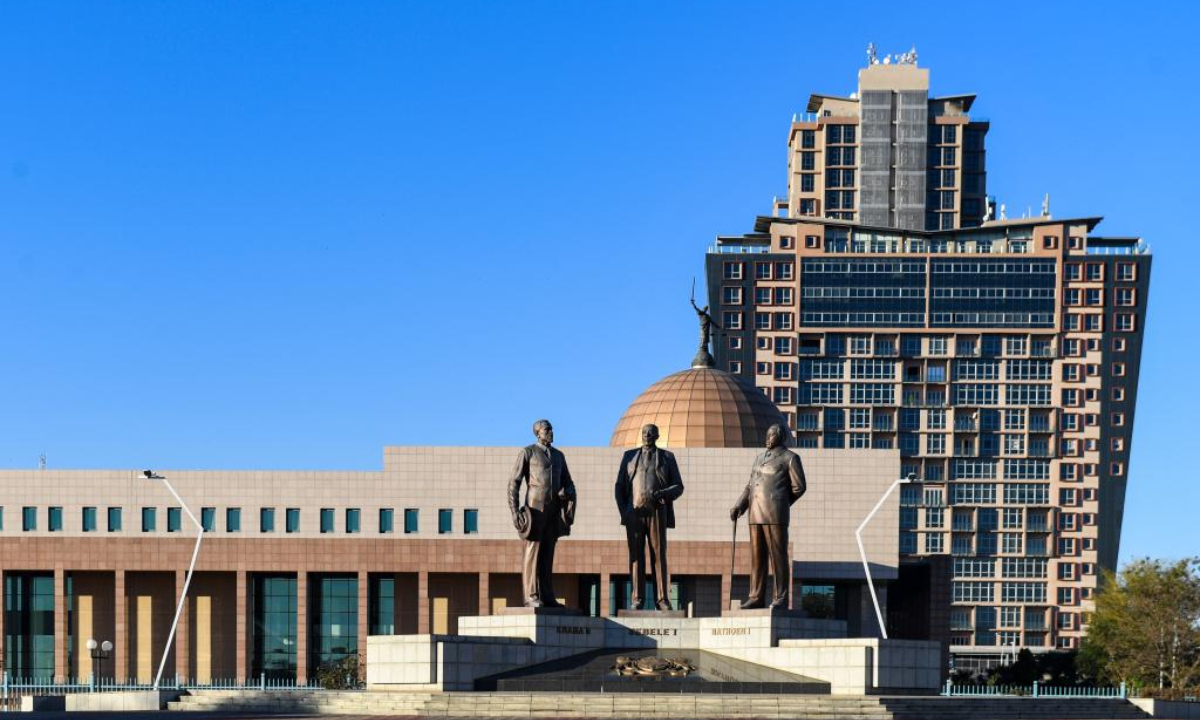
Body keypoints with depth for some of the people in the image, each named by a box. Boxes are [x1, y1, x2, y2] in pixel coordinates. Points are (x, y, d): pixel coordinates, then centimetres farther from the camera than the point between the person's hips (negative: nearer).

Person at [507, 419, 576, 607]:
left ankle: (547, 597, 6)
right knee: (532, 554, -6)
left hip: (553, 512, 6)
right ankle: (531, 598, -6)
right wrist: (515, 511, -13)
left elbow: (567, 483, 19)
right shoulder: (527, 452, -1)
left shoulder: (558, 455, 17)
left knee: (547, 555, 6)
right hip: (535, 509, -6)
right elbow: (514, 483, -5)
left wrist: (568, 492, -7)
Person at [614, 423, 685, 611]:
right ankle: (637, 599, 0)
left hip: (657, 512, -1)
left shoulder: (667, 457, 11)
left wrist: (662, 494, -13)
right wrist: (623, 511, 0)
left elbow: (678, 487, 7)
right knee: (636, 556, -1)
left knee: (659, 555, -5)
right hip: (634, 512, 1)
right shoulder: (629, 456, 15)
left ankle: (662, 599, -5)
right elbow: (620, 486, 13)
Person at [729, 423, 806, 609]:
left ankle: (781, 598, -2)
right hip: (756, 515, 6)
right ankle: (756, 597, 7)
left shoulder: (790, 458, 3)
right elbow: (750, 487, 19)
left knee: (778, 556, -5)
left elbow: (799, 487, 0)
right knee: (757, 557, 5)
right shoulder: (760, 458, 22)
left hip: (775, 515, -6)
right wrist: (739, 506, 5)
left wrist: (778, 502, 7)